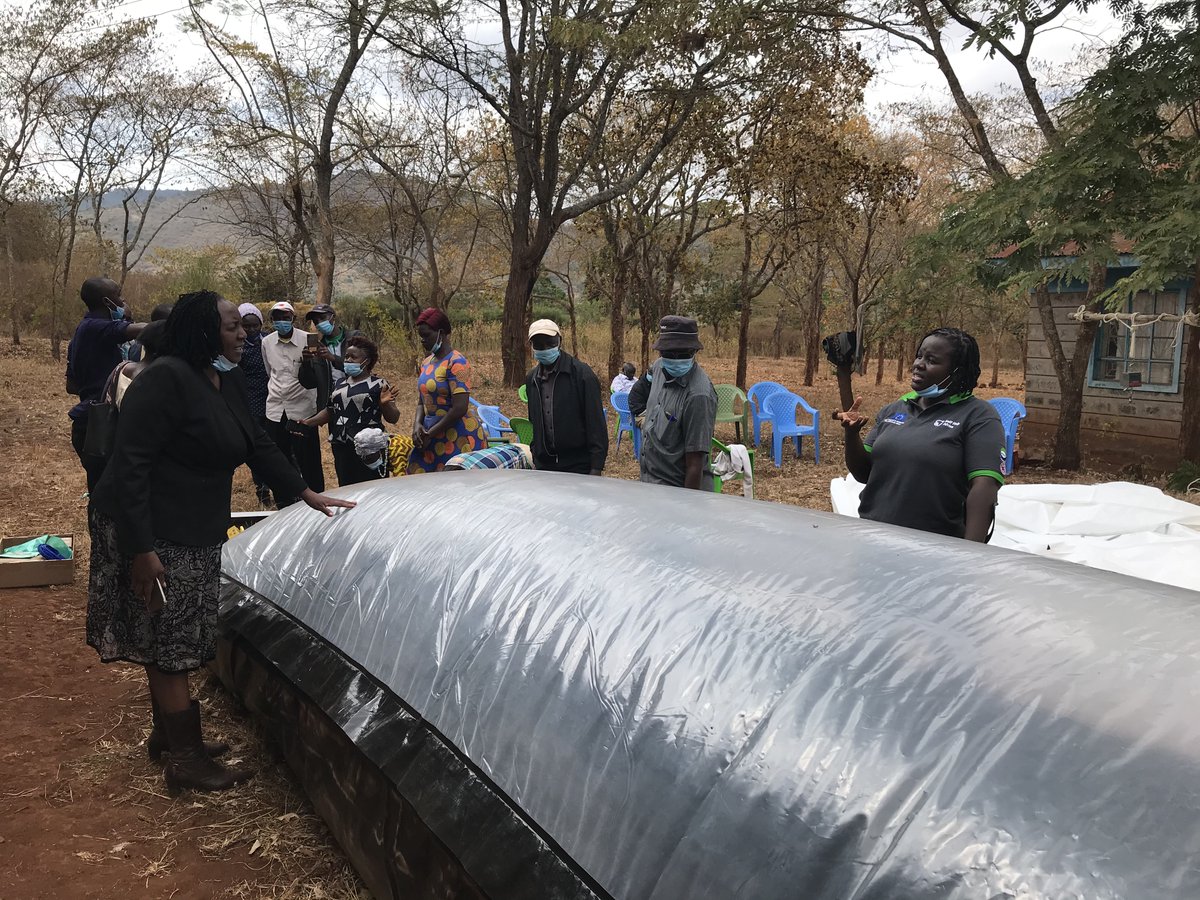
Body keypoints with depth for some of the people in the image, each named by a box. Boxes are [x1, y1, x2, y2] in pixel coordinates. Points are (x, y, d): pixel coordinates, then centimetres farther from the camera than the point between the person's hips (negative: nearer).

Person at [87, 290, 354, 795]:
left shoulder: (229, 380, 6)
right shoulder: (166, 380, -22)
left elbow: (258, 444, 17)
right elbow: (131, 465, -24)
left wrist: (305, 493, 14)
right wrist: (141, 549, -26)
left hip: (196, 535, 9)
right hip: (153, 535, -9)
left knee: (172, 641, 19)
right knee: (169, 645, 0)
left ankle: (167, 736, 34)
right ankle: (186, 763, 10)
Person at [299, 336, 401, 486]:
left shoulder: (378, 384, -1)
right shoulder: (339, 383, 16)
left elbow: (394, 418, -2)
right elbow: (329, 411, 21)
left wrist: (385, 404, -21)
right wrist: (308, 422, 7)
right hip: (342, 448, 5)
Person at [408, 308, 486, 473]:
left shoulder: (456, 362, -11)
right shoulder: (426, 363, 14)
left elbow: (460, 408, -18)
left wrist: (430, 434, -13)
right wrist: (417, 424, -3)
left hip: (459, 438, -8)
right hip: (433, 437, 8)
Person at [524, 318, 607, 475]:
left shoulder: (581, 374, -8)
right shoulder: (531, 378, 11)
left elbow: (596, 423, -10)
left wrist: (596, 467, -14)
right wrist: (536, 456, 16)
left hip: (578, 466, -5)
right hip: (544, 465, 5)